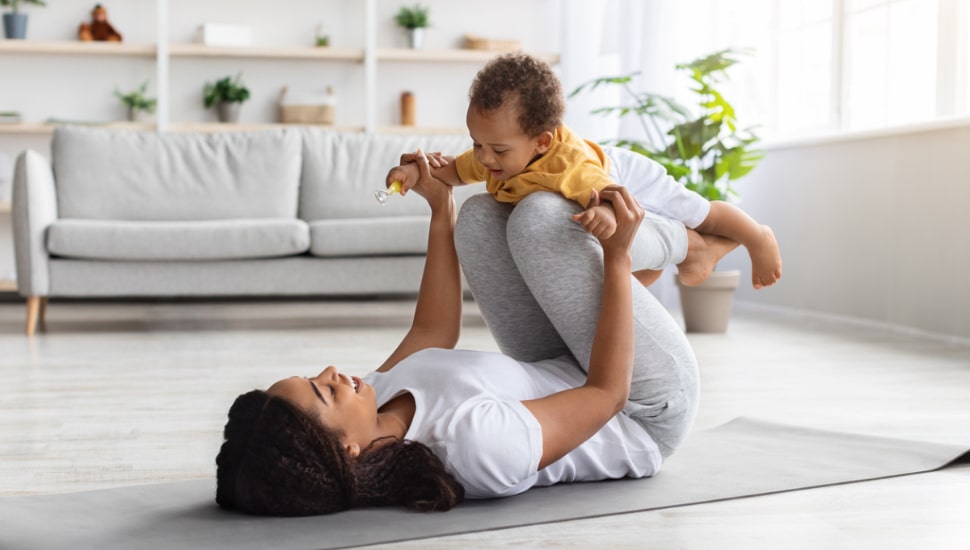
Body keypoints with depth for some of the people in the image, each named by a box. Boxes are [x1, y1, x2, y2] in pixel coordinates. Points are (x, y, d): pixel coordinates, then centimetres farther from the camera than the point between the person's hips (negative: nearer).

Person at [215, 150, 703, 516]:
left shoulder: (368, 403, -21)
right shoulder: (475, 444, -44)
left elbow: (431, 333, -1)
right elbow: (607, 392, -31)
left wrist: (440, 207, 0)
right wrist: (617, 257, -27)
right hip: (649, 410, -6)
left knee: (480, 213, 1)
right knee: (538, 216, -21)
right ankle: (658, 237, 13)